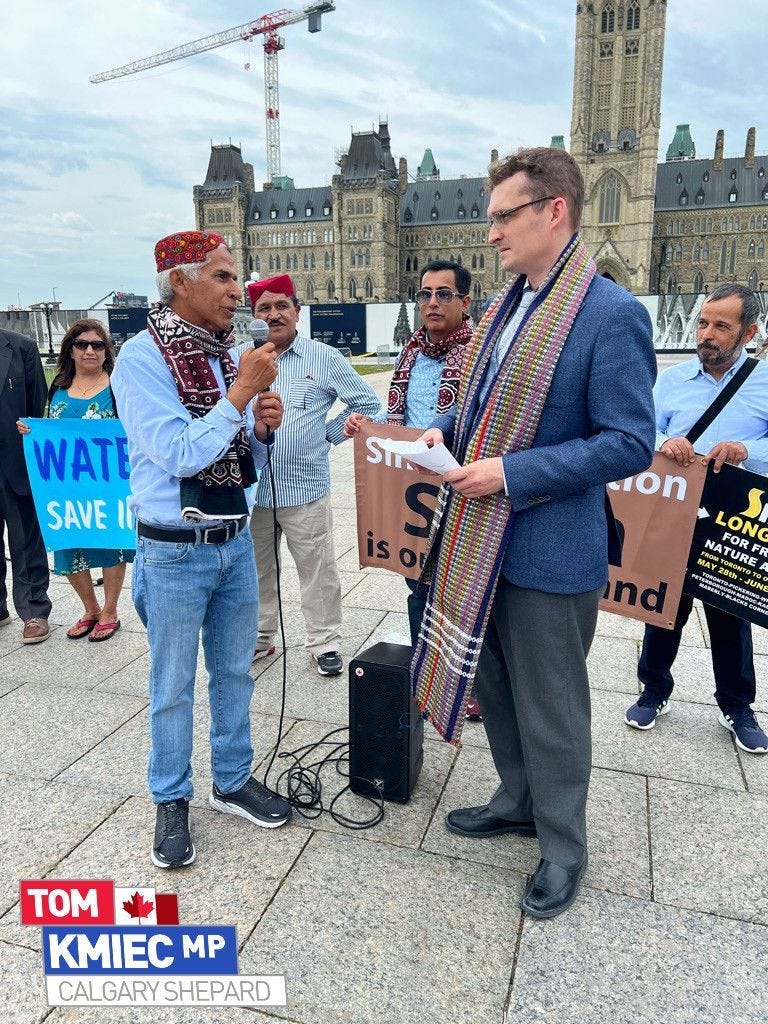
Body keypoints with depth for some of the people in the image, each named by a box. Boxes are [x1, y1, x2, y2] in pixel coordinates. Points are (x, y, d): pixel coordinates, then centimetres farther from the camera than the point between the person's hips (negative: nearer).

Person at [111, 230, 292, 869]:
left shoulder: (225, 356, 5)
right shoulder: (143, 357, -13)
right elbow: (180, 455, -22)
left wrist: (264, 427, -9)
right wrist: (241, 394, -20)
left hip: (235, 542, 6)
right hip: (175, 553, -6)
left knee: (234, 672, 17)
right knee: (174, 686, 10)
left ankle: (233, 780, 36)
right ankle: (172, 801, 30)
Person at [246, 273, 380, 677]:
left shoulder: (325, 358, 1)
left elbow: (366, 401, 6)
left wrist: (330, 434, 1)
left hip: (305, 488, -3)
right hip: (250, 488, 3)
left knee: (317, 570, 5)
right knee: (255, 570, 15)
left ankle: (324, 642, 21)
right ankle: (259, 637, 32)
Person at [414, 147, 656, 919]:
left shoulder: (612, 314, -15)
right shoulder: (503, 306, 10)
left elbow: (631, 444, -19)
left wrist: (512, 473, -23)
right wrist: (444, 431, 0)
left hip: (549, 550, -8)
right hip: (477, 539, 8)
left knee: (550, 707, 8)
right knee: (493, 684, 22)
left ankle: (563, 848, 33)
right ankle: (518, 802, 46)